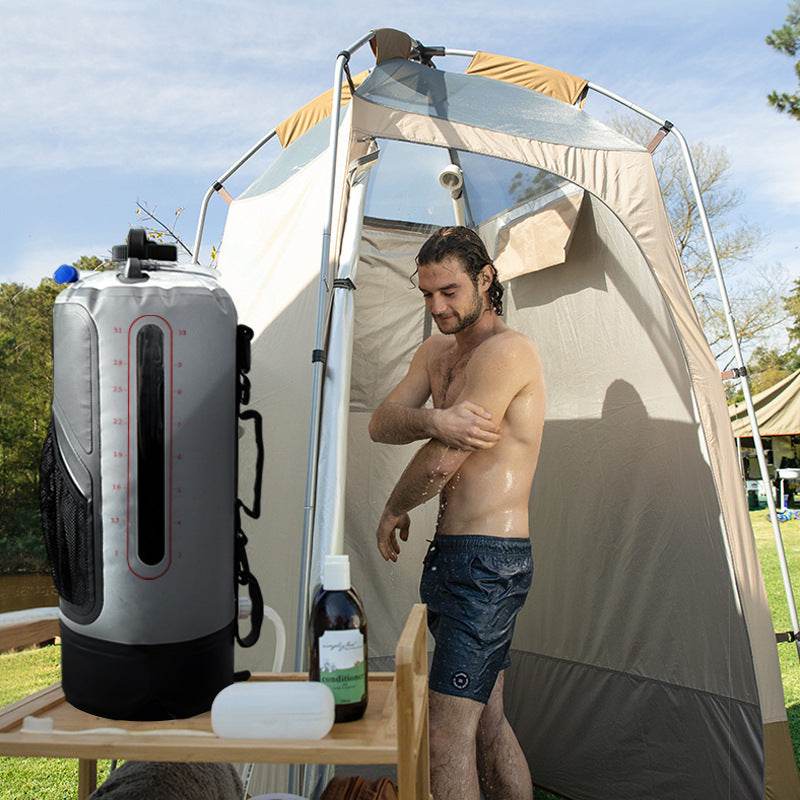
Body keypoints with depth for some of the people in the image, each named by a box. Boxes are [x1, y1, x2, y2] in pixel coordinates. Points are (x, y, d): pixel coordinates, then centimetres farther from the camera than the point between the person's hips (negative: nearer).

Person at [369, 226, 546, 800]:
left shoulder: (507, 352, -16)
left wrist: (394, 511, 2)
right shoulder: (437, 350, 13)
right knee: (488, 720, 19)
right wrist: (434, 420, -24)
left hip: (487, 559, -9)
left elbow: (440, 465, -18)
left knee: (450, 732, -4)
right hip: (456, 552, 9)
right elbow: (381, 424, -2)